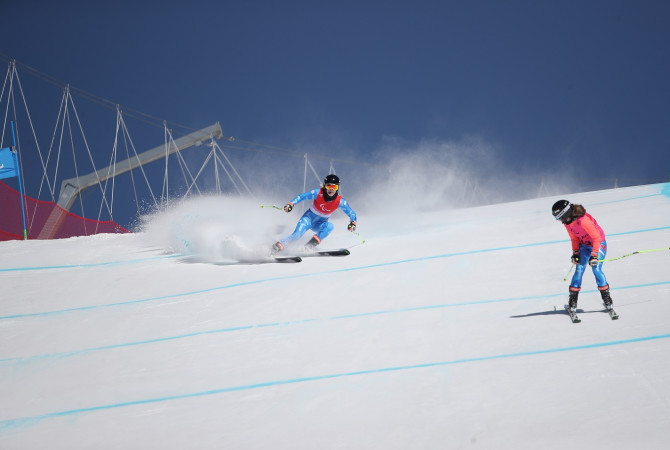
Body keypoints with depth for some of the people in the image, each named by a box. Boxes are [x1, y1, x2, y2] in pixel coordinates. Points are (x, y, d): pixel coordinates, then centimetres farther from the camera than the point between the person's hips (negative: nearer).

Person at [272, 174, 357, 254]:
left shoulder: (340, 201, -16)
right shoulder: (318, 193, -19)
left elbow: (352, 213, -8)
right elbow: (301, 197, -12)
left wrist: (353, 223, -28)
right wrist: (291, 204, -27)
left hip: (320, 224, 2)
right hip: (309, 217, -1)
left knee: (330, 226, -33)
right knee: (297, 234, -27)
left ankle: (311, 245, -39)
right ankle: (278, 246, -17)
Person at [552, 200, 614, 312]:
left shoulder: (584, 221, -35)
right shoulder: (567, 222, -10)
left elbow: (597, 237, -29)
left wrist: (594, 255, -30)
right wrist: (575, 253, -1)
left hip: (599, 244, -6)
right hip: (584, 245, 6)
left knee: (596, 269, -17)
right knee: (579, 269, -6)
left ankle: (606, 297, -3)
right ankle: (573, 298, -1)